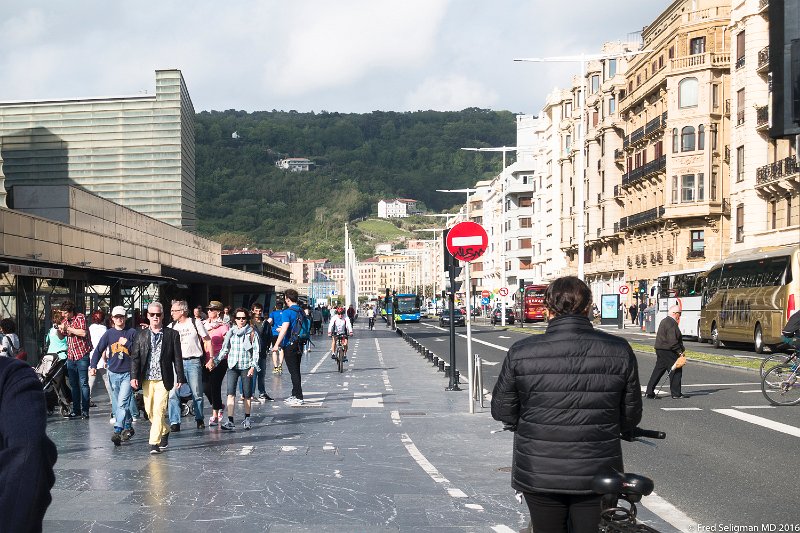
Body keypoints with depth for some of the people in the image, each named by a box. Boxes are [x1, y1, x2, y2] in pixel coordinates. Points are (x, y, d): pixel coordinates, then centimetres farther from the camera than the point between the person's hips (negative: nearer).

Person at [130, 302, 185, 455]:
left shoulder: (172, 334, 1)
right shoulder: (141, 335, 6)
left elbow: (177, 358, 2)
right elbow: (135, 357, 4)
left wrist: (180, 378, -2)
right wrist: (134, 376, -6)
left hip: (163, 380, -3)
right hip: (146, 379, 3)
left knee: (158, 411, -10)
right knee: (149, 411, 11)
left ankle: (154, 443, -8)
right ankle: (165, 431, 35)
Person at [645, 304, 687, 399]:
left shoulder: (664, 321, 17)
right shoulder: (672, 324, -17)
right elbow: (672, 341, -23)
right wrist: (680, 351, -17)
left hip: (660, 350, 10)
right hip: (668, 351, -10)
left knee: (658, 370, 12)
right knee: (676, 371, -1)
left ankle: (649, 392, 11)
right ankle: (676, 394, 3)